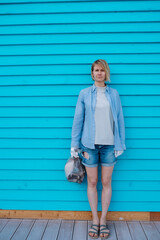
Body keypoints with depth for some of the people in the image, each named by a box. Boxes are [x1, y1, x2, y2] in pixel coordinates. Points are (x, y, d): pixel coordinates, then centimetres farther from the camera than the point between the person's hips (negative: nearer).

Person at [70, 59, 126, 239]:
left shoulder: (114, 94, 4)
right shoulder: (84, 93, 2)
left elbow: (119, 119, 5)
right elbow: (78, 120, 3)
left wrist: (120, 144, 1)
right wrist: (74, 144, 1)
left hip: (109, 145, 1)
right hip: (89, 144, 0)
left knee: (106, 182, 8)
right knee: (92, 182, 8)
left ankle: (103, 219, 24)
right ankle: (95, 219, 24)